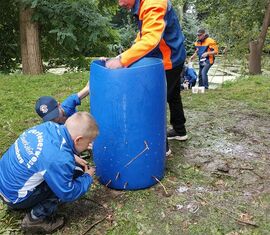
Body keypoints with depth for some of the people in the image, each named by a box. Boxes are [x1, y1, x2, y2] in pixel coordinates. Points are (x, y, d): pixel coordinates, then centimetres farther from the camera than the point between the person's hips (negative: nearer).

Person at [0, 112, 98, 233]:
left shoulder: (49, 126, -12)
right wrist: (88, 177, -3)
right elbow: (68, 194, -17)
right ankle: (35, 219, 3)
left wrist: (73, 158, 10)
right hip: (13, 196, -8)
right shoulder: (60, 160, -33)